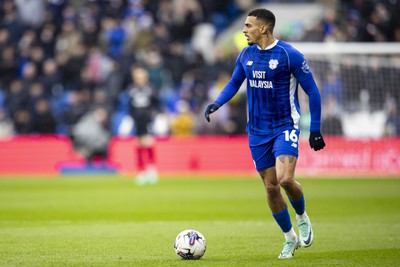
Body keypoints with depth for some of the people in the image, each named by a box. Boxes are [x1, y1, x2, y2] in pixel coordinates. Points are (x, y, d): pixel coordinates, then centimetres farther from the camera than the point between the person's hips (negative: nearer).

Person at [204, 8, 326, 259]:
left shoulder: (290, 55, -12)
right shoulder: (246, 55, 4)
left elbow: (313, 91, -7)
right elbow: (234, 84, 20)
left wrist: (315, 130, -9)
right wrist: (217, 103, 0)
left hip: (285, 126, -5)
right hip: (258, 131, 5)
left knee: (285, 179, -23)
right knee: (270, 187, 5)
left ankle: (302, 217, 7)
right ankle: (290, 238, 21)